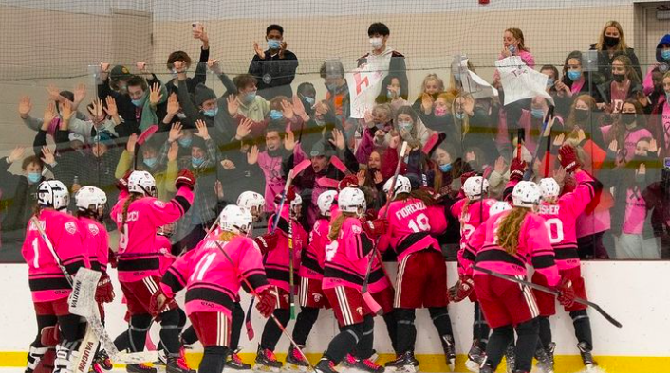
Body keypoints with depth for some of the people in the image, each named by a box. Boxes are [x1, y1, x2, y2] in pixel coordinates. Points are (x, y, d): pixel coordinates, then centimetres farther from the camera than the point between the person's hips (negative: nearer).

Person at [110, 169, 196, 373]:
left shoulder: (122, 206, 10)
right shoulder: (148, 205, -12)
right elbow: (175, 210, -21)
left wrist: (125, 191, 37)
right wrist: (185, 186, -10)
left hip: (125, 271, 8)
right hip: (143, 271, -8)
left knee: (140, 315, 19)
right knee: (168, 312, -6)